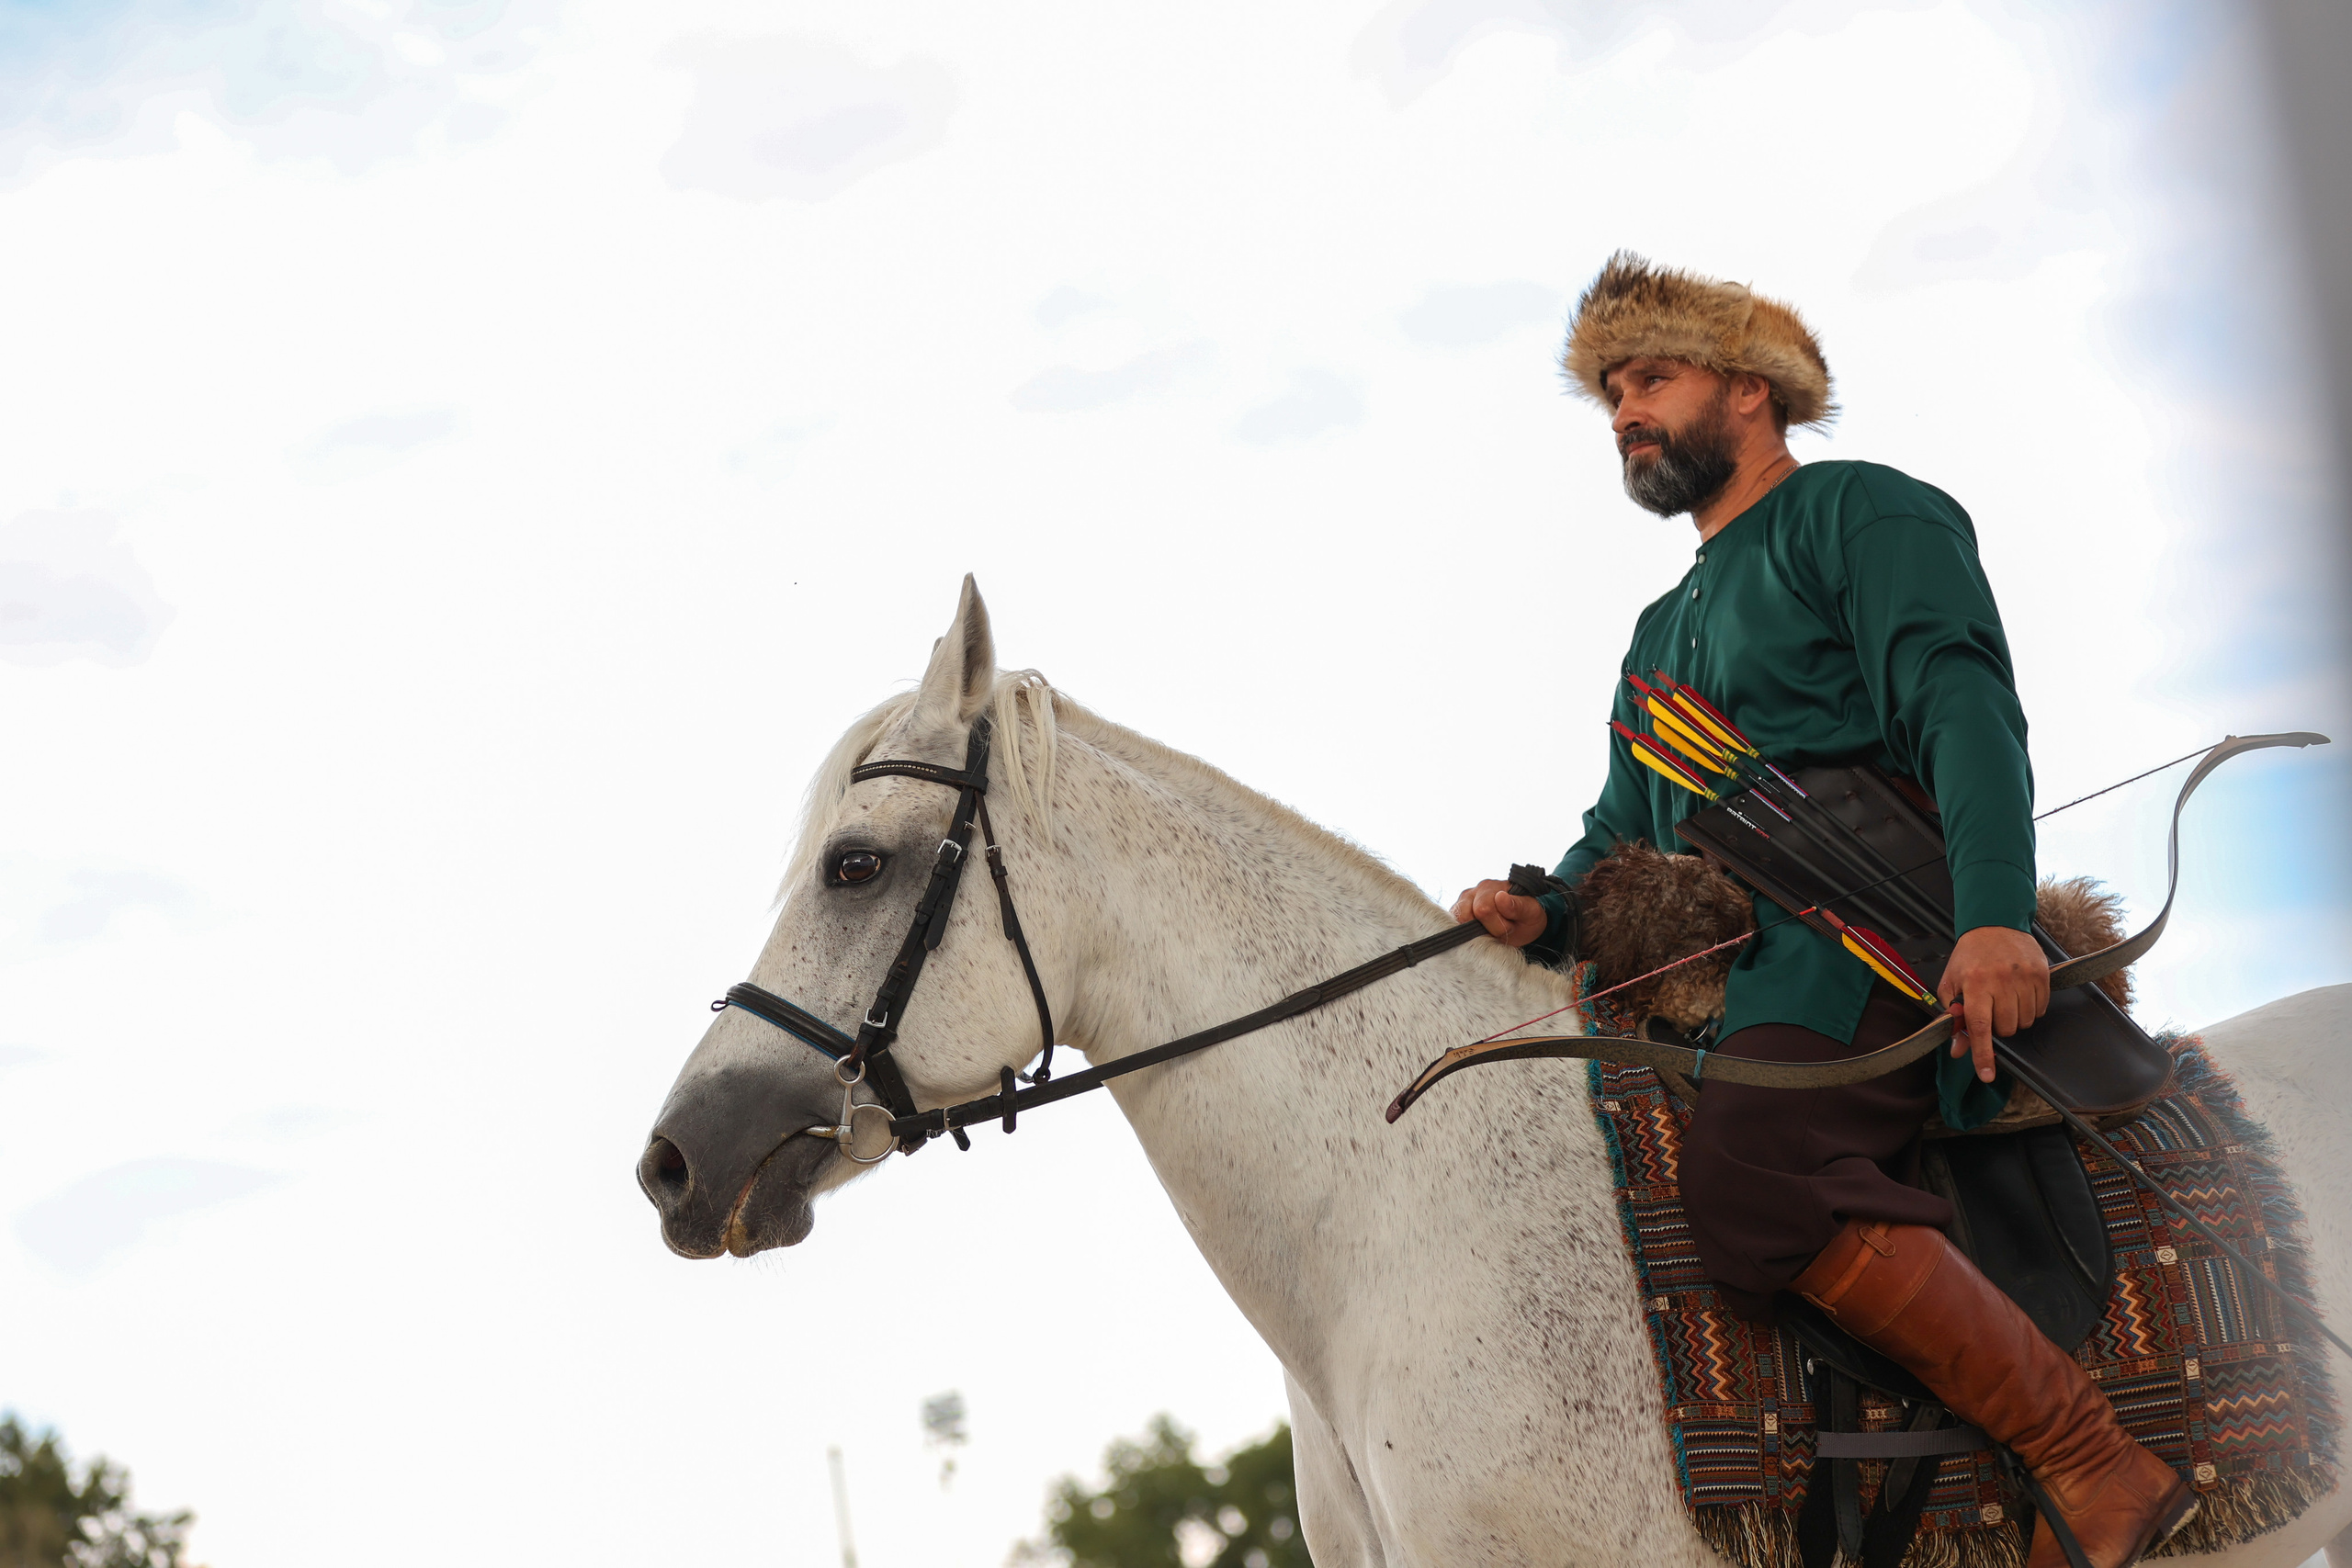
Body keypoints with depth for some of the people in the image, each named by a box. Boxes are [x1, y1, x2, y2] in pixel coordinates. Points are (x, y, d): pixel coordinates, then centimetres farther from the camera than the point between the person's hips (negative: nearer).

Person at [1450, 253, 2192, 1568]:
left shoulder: (1860, 512, 6)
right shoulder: (1664, 632, 31)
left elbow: (1960, 705, -10)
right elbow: (1626, 831, 30)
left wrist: (1998, 914, -28)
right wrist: (1546, 912, 4)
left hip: (1881, 949, -9)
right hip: (1738, 977, 10)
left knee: (1751, 1170, -33)